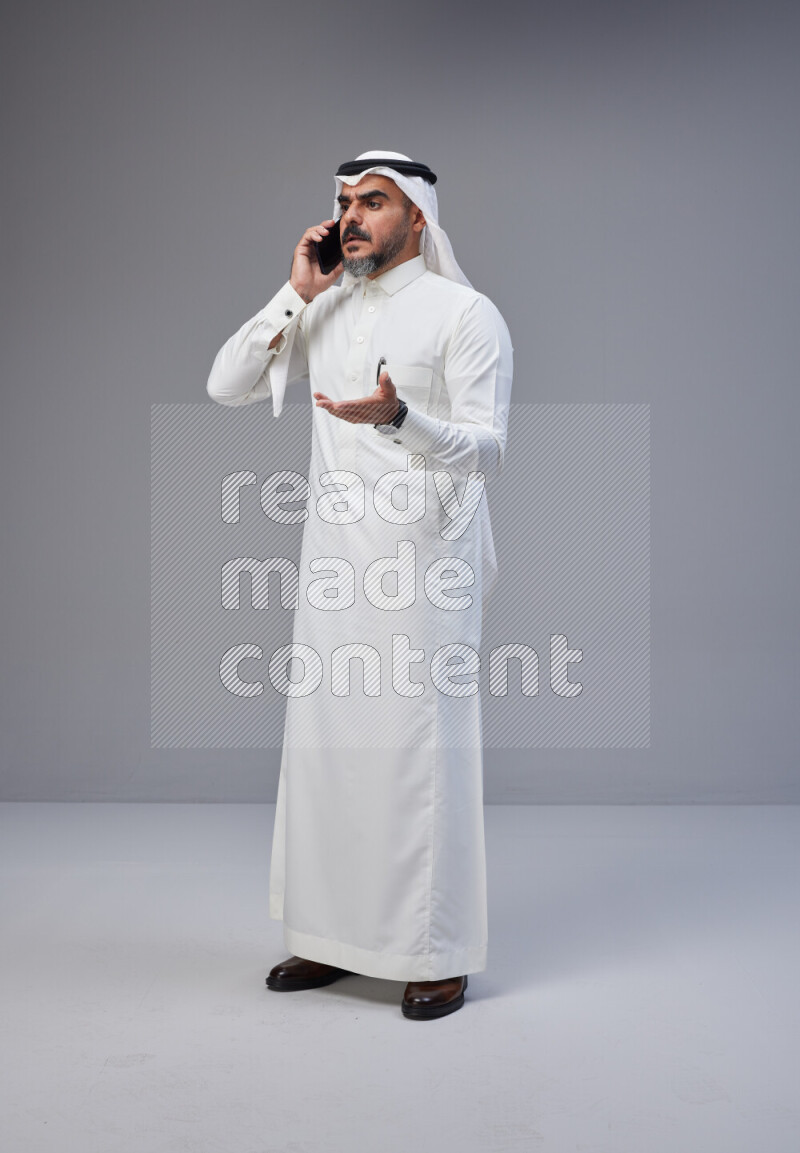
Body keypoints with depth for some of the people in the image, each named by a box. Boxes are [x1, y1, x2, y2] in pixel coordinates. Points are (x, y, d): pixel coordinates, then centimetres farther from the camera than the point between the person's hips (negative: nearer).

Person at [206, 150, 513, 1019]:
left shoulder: (464, 314, -3)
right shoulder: (323, 312, 14)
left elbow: (487, 449, -11)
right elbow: (225, 387, 8)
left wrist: (398, 418, -29)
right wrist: (296, 294, 0)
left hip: (423, 565, -5)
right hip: (333, 564, 6)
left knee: (421, 752, -3)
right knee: (323, 746, 9)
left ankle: (440, 955, 9)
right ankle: (332, 937, 22)